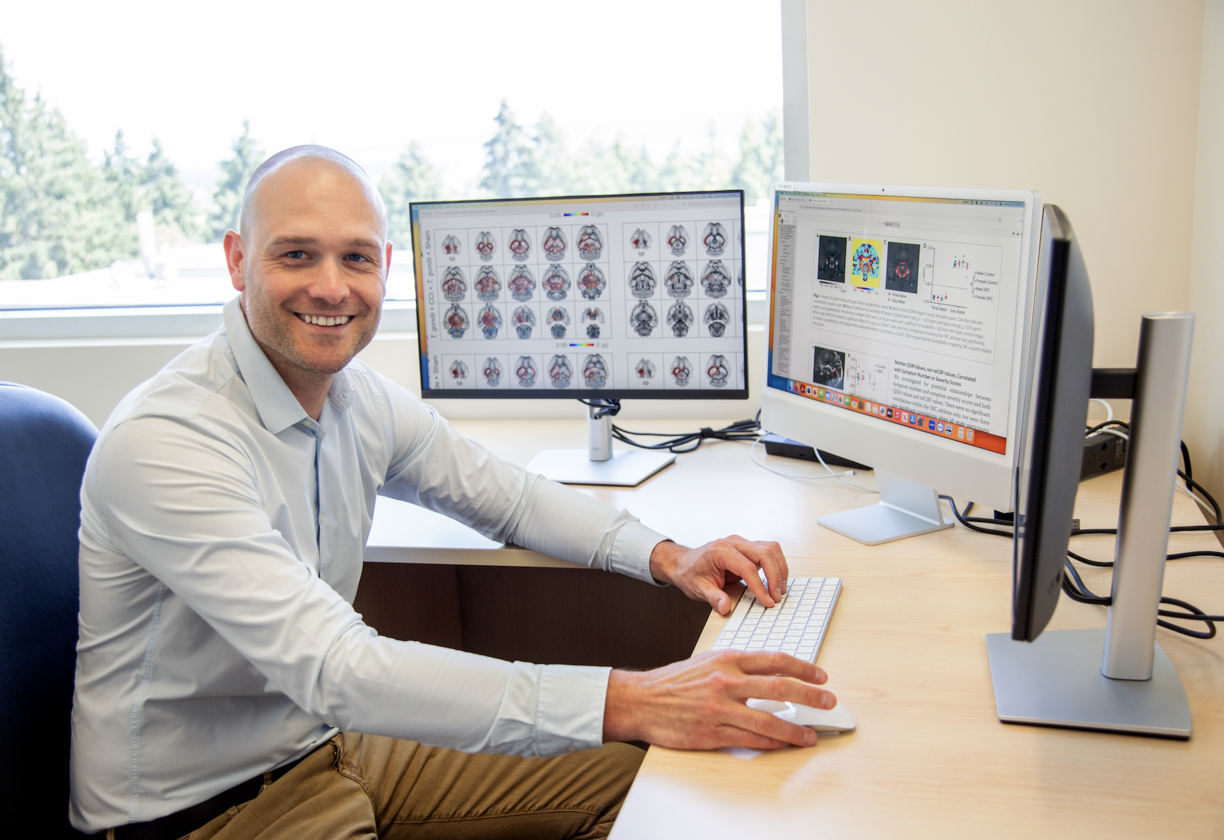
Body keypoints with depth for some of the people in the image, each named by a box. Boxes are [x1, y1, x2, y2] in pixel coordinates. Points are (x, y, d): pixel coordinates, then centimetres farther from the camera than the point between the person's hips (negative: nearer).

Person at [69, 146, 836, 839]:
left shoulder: (362, 397, -4)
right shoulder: (163, 442, -26)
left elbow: (506, 494, 9)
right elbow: (334, 669, -35)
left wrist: (665, 557, -7)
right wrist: (626, 702, -41)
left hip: (326, 741, 7)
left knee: (625, 771, 5)